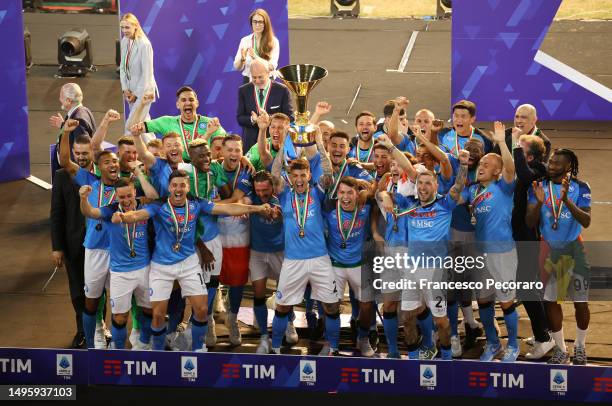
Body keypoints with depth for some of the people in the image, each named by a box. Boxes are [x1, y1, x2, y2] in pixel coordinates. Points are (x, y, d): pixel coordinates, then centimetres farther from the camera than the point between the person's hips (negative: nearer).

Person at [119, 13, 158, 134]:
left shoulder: (144, 45, -19)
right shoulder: (125, 41, 3)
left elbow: (147, 73, -18)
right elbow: (122, 67, 9)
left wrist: (136, 93, -13)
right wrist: (125, 89, 1)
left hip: (144, 91, -7)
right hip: (131, 90, 7)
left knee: (130, 126, -12)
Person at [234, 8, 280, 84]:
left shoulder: (273, 41, -3)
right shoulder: (245, 41, 5)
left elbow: (271, 67, -12)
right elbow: (237, 67, 3)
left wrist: (255, 57, -24)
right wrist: (242, 59, -18)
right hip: (248, 80, 2)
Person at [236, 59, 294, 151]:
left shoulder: (282, 90, -2)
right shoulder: (243, 91, 6)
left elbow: (289, 118, -5)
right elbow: (240, 118, 5)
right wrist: (252, 119, -17)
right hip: (250, 142, 2)